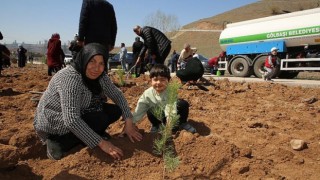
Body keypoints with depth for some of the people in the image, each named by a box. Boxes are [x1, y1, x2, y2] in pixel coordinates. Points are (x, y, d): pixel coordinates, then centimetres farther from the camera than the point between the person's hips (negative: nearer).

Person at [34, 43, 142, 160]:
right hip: (51, 124, -8)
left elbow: (117, 95, 1)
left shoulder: (100, 76, -8)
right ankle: (59, 143, -10)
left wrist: (128, 121, -9)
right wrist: (101, 143, -33)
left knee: (115, 111, -5)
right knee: (100, 119, -23)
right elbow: (71, 120, -36)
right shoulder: (70, 78, -31)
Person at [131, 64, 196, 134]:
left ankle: (183, 123, 4)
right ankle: (155, 125, 8)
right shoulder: (147, 94, -21)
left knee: (183, 103, -25)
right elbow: (138, 112, -18)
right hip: (158, 117, 3)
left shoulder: (171, 92, -27)